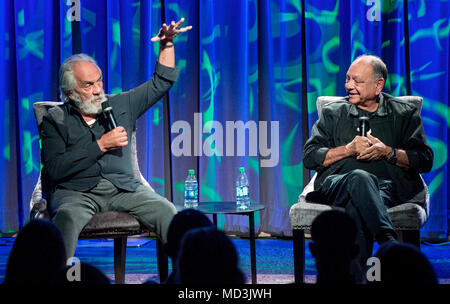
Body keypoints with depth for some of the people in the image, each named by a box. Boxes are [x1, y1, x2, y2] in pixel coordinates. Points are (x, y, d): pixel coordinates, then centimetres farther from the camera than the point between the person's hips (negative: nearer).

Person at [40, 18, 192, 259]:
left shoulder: (121, 106, 18)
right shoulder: (55, 119, 7)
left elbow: (160, 83, 24)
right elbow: (55, 169, -6)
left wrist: (167, 44, 10)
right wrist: (101, 145, -7)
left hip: (123, 188, 3)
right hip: (76, 191, -3)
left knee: (166, 211, -24)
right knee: (67, 218, -38)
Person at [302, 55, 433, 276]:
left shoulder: (405, 114, 21)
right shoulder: (333, 113, 24)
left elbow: (425, 160, 12)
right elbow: (309, 157, 13)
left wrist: (388, 152, -5)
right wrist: (349, 149, -1)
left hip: (388, 185, 0)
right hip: (338, 183, 1)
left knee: (357, 207, -39)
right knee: (360, 178, -39)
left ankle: (356, 274, -49)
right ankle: (390, 243, -57)